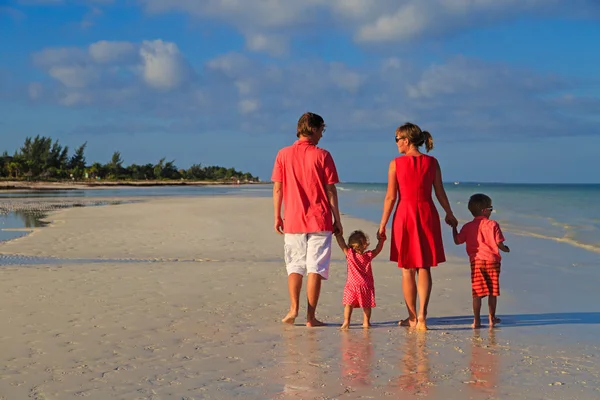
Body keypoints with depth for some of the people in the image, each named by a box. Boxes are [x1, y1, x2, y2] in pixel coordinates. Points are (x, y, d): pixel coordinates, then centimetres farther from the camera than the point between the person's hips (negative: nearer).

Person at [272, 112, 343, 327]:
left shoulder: (283, 154, 3)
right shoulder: (322, 155, -4)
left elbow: (278, 188, 3)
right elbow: (330, 190, -3)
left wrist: (277, 216, 12)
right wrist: (337, 220, 3)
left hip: (293, 221, 2)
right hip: (319, 221, -2)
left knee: (295, 266, 14)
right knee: (315, 268, 2)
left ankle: (293, 308, 0)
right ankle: (311, 317, 1)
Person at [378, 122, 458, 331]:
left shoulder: (396, 163, -4)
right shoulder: (432, 162, 2)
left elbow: (390, 197, -5)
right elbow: (440, 193, 7)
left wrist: (383, 224, 1)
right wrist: (449, 214, 24)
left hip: (404, 215, -2)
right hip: (427, 215, 2)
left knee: (407, 270, 9)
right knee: (424, 268, 7)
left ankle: (413, 317, 15)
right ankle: (421, 315, -7)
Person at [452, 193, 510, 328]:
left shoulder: (468, 226, 3)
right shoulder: (493, 225, -4)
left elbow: (457, 241, 5)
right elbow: (499, 244, -7)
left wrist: (454, 227, 20)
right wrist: (506, 249, 15)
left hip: (476, 261, 1)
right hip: (492, 261, -1)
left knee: (477, 292, 2)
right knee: (492, 292, 10)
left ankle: (477, 321, 1)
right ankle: (492, 319, 18)